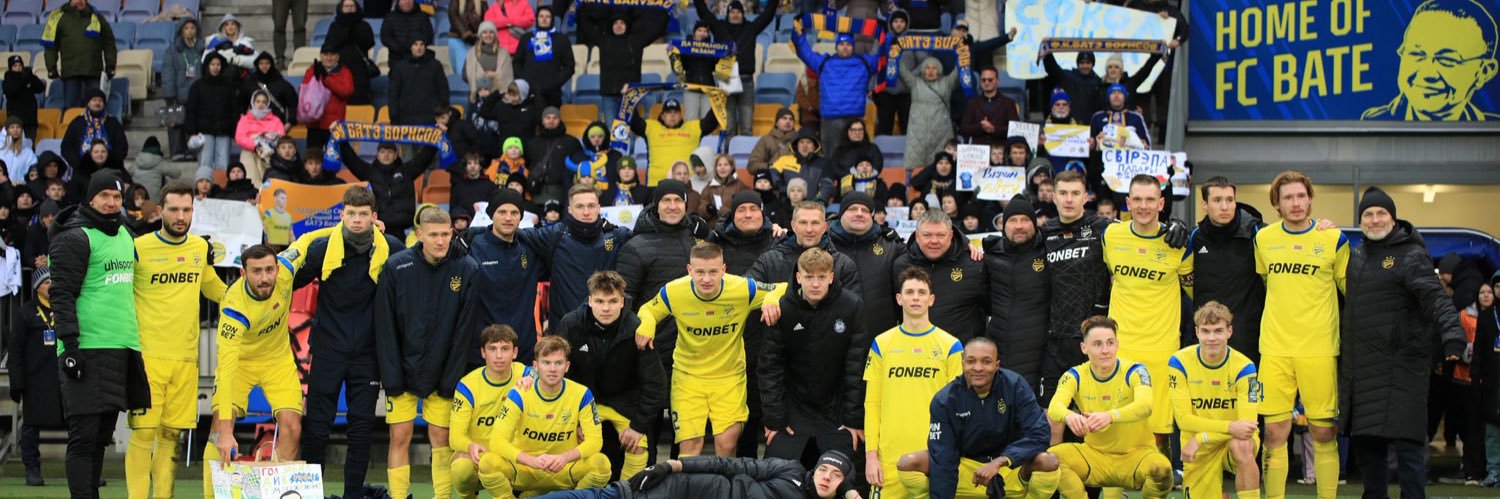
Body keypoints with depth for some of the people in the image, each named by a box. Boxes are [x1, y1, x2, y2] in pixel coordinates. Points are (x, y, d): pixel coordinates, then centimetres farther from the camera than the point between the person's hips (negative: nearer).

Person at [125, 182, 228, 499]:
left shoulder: (201, 247, 10)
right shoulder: (139, 248, -6)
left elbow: (213, 288, 28)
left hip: (186, 356, 5)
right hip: (148, 354, -4)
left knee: (171, 434, 7)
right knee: (144, 431, -8)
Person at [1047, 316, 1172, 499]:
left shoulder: (1134, 372, -11)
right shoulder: (1075, 376, -5)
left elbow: (1144, 406, -32)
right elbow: (1054, 407, -24)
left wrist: (1110, 416, -54)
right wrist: (1069, 416, -51)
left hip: (1135, 454, -2)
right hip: (1095, 454, 2)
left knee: (1161, 468, -34)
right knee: (1053, 457, -26)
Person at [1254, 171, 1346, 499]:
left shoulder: (1333, 239, 1)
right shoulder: (1263, 239, 8)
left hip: (1320, 349, -2)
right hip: (1275, 348, 2)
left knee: (1323, 432, -1)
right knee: (1275, 431, -1)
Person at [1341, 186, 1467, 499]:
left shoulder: (1411, 256, -5)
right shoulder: (1356, 257, 16)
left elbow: (1435, 298, -18)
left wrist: (1452, 334, -33)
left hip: (1400, 365, -7)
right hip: (1359, 366, 7)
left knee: (1406, 441, -10)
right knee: (1364, 440, 11)